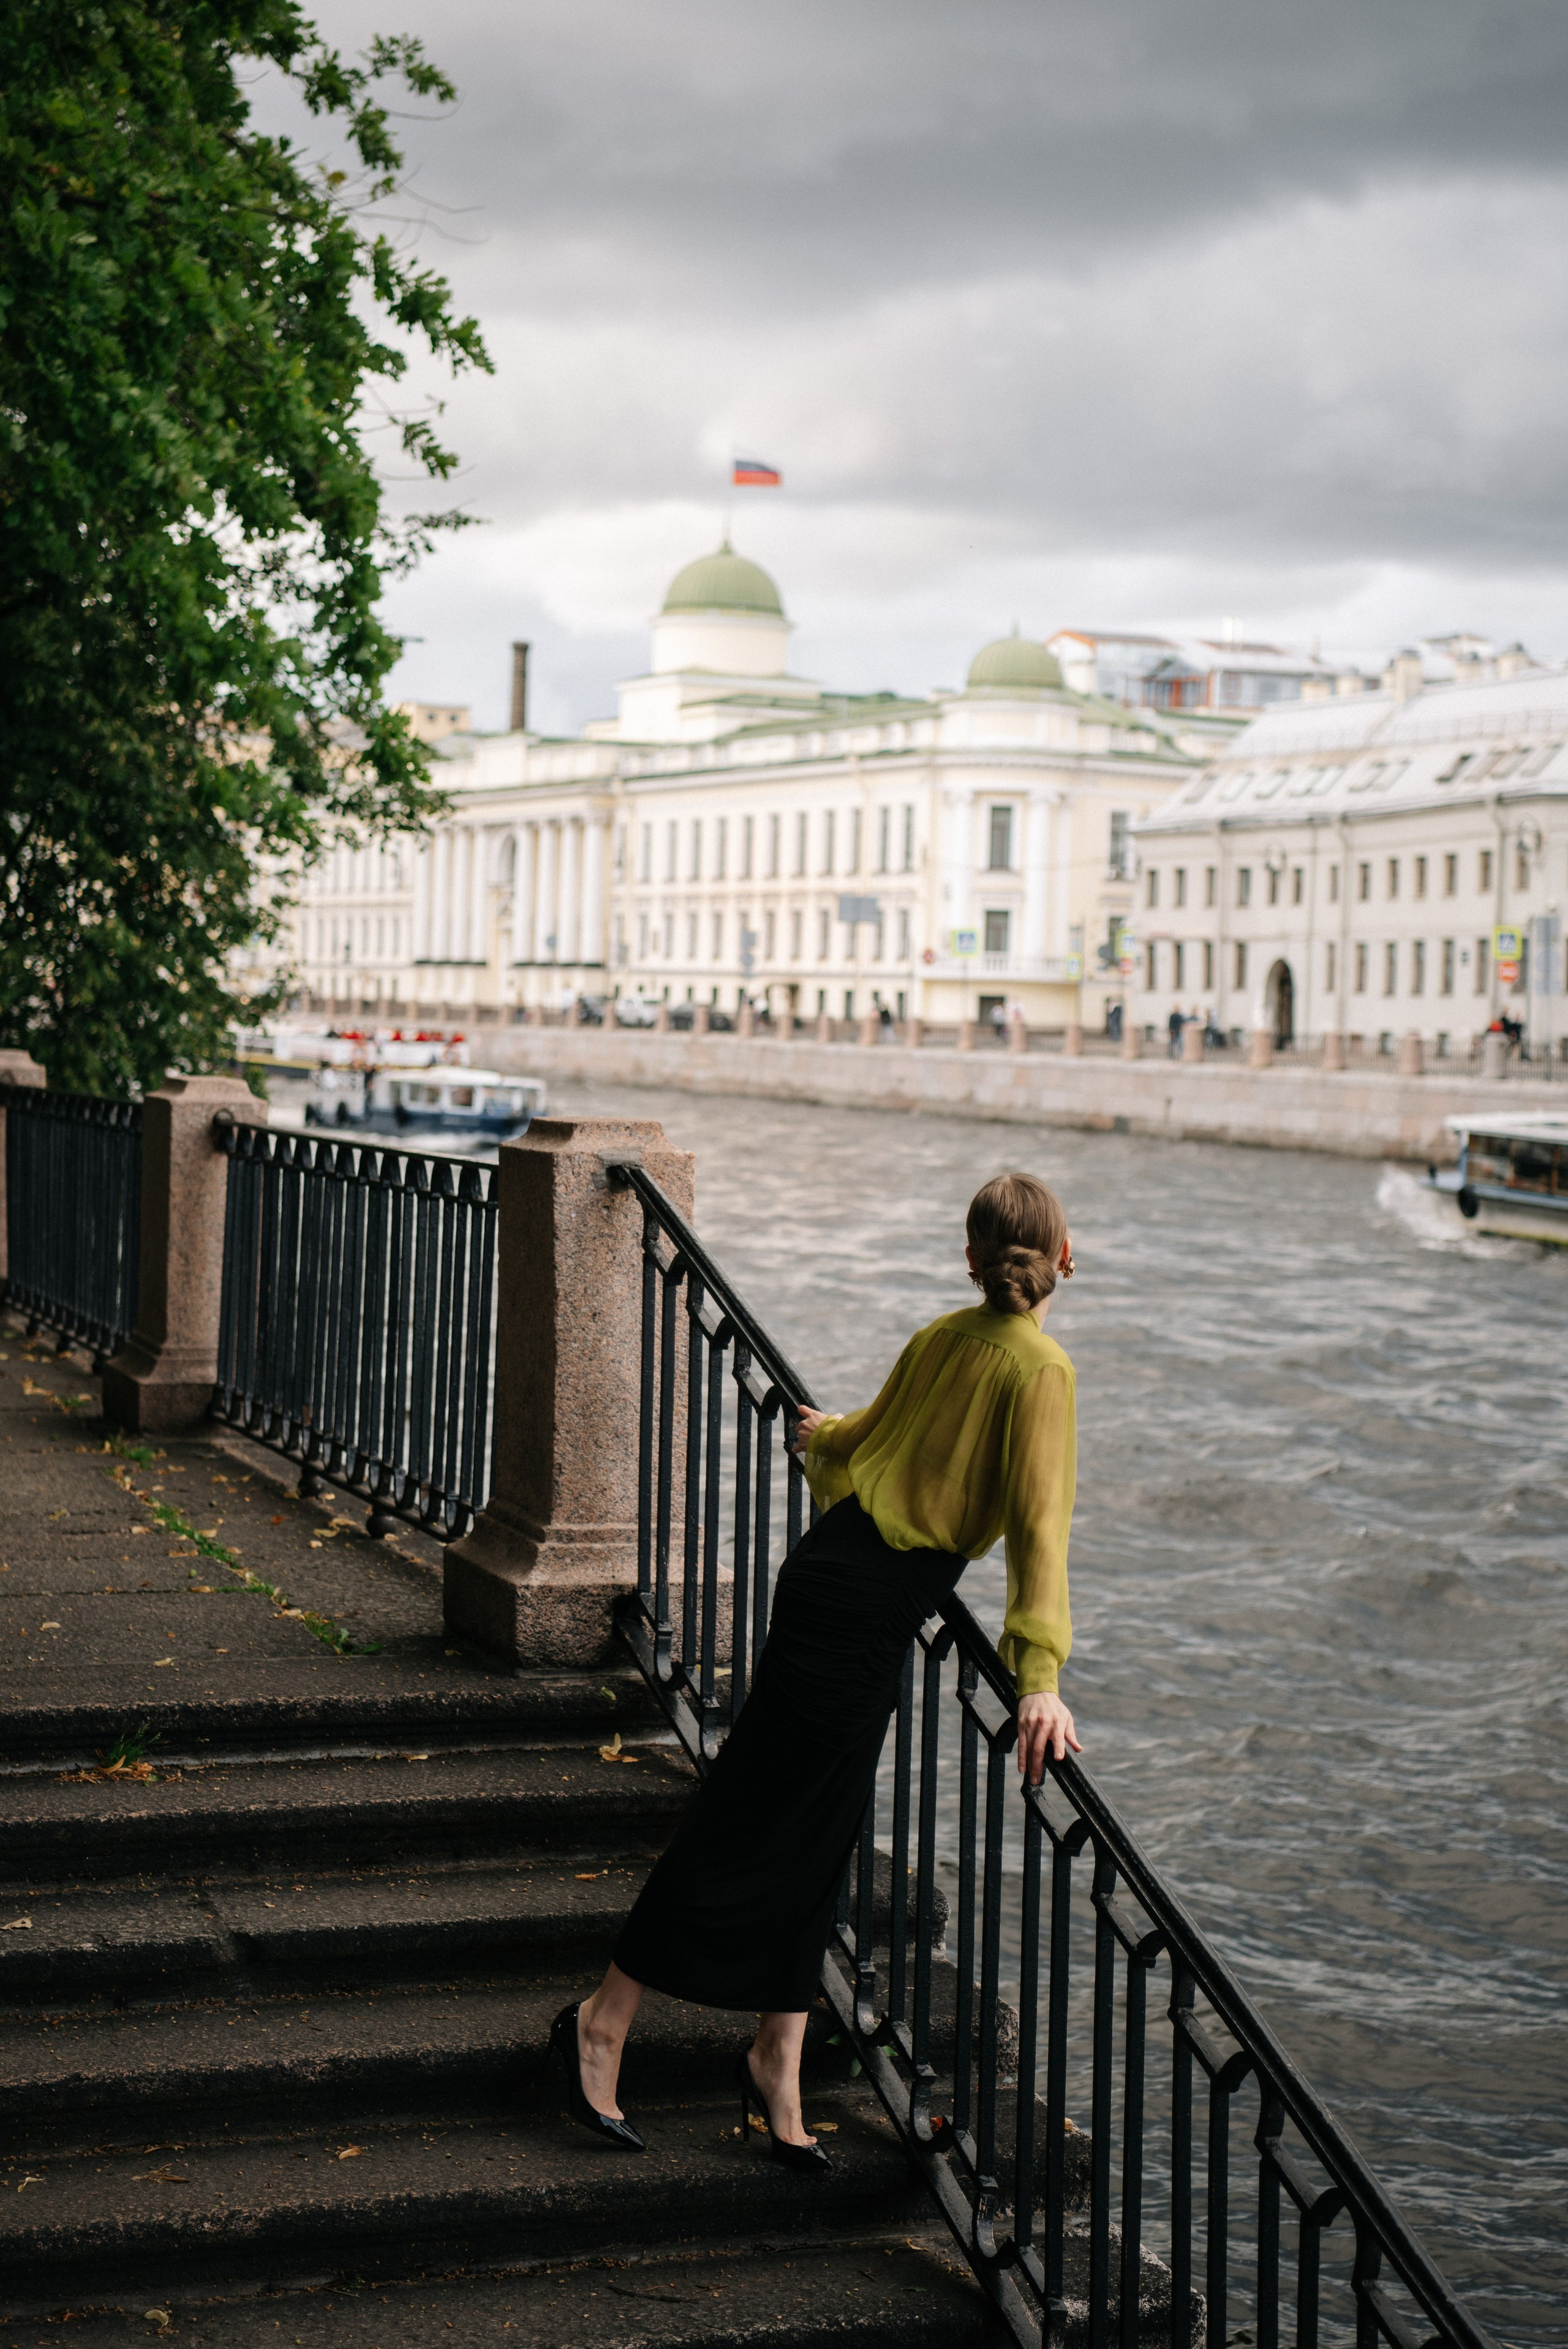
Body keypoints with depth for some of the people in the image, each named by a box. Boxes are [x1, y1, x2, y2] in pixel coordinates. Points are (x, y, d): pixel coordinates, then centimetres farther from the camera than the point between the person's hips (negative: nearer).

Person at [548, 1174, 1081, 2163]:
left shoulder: (942, 1339, 10)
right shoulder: (1041, 1370, -13)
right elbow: (1040, 1526, -20)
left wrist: (820, 1436, 51)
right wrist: (1041, 1676, -25)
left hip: (833, 1571, 9)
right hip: (867, 1605, -9)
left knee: (814, 1832, 12)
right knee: (761, 1818, 0)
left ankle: (778, 2060, 19)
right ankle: (605, 2020, 9)